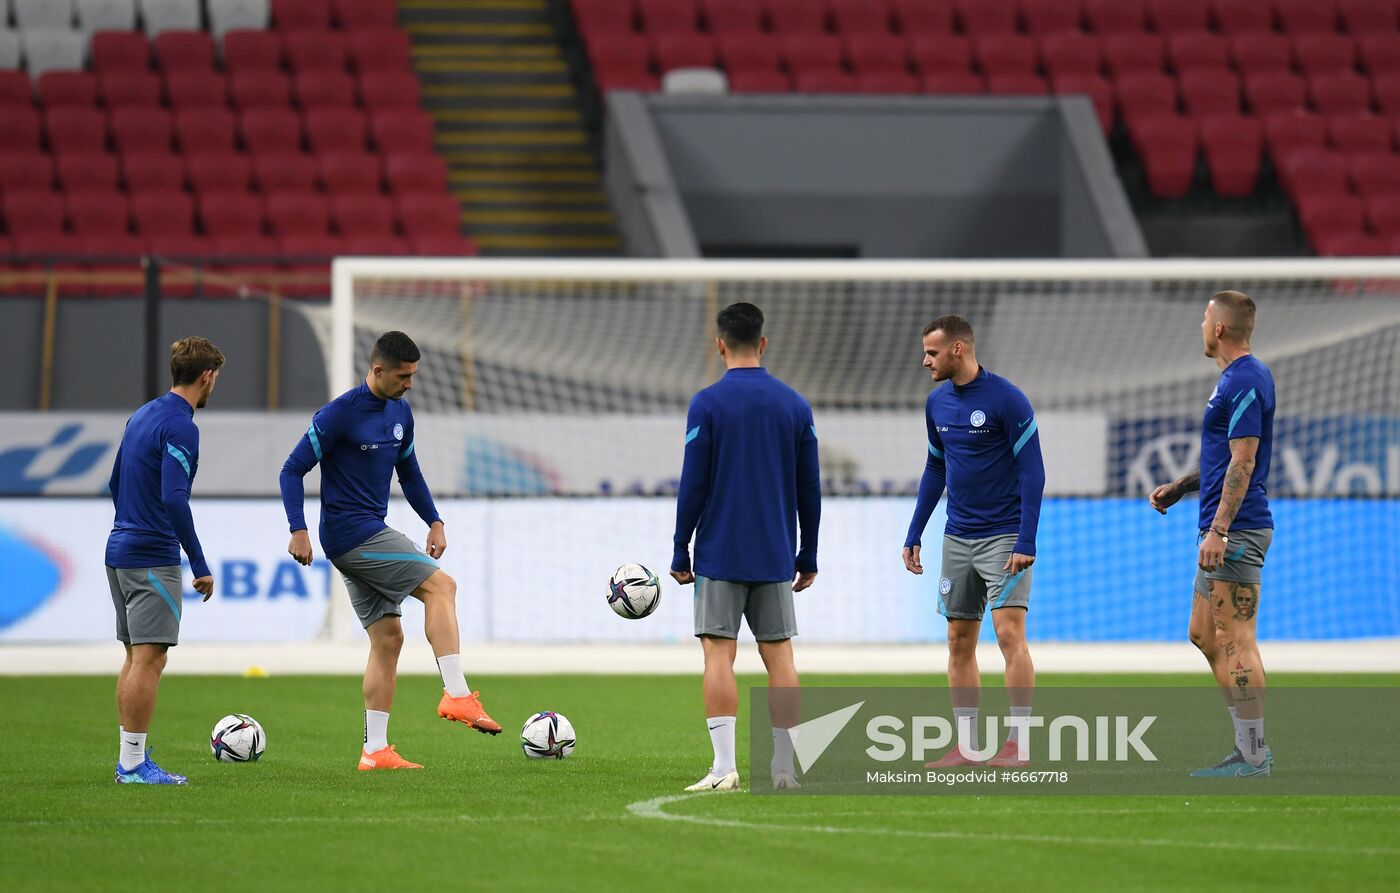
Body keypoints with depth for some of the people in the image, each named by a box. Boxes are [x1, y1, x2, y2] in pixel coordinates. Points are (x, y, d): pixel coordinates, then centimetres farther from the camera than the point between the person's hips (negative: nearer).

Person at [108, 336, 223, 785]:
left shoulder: (141, 416, 14)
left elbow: (115, 483, 22)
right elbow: (174, 499, -23)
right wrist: (201, 567, -20)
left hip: (121, 551, 9)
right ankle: (134, 763, -9)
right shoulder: (180, 427, -15)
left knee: (138, 658, 13)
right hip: (154, 559, -9)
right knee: (149, 659, -8)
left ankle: (130, 759, 15)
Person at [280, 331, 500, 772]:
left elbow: (408, 472, 23)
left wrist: (434, 521, 14)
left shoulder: (400, 413, 10)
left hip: (371, 534, 9)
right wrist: (298, 529, -21)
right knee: (440, 585, -16)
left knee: (388, 638, 6)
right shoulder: (339, 415, -14)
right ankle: (457, 695, -21)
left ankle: (375, 750, 7)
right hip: (351, 533, -9)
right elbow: (292, 470, -11)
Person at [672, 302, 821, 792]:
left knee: (718, 654, -3)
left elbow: (693, 485, -7)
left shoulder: (707, 404, -6)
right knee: (779, 654, 6)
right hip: (775, 558, 3)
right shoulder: (795, 404, 5)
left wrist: (680, 553, 1)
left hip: (720, 555, -3)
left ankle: (724, 766, -11)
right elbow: (809, 488, 8)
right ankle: (784, 768, 3)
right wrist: (808, 557, 15)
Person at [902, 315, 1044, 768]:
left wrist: (1026, 543, -18)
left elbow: (1032, 472, -12)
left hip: (1004, 537, -7)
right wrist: (914, 535, 16)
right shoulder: (937, 404, 8)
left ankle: (1018, 745, -10)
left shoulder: (1008, 400, -12)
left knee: (1009, 632, -14)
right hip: (958, 539, 7)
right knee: (959, 641, 6)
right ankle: (968, 747, 11)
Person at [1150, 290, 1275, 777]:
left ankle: (1254, 758, -9)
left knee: (1235, 640, -9)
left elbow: (1242, 462, -21)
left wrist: (1218, 530, -24)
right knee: (1205, 634, 13)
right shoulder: (1237, 378, 16)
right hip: (1226, 531, 11)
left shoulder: (1245, 382, -16)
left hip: (1236, 532, -11)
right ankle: (1249, 745, 15)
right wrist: (1179, 487, 29)